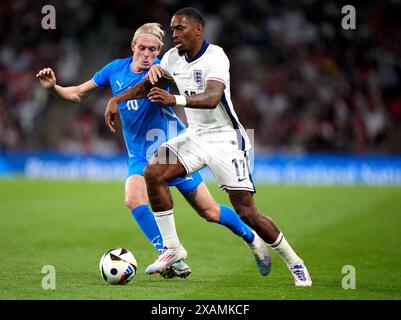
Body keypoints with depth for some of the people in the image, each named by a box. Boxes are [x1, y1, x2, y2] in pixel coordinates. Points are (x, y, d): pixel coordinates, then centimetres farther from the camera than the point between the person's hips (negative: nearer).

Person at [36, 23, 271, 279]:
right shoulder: (116, 69, -1)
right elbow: (78, 94, 8)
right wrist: (54, 87, -9)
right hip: (140, 157, 3)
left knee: (210, 213, 0)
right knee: (133, 199, -27)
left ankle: (252, 239, 29)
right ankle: (174, 261, -20)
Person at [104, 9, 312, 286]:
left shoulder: (215, 58, -21)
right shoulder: (173, 58, 3)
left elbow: (212, 98, -37)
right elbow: (150, 85, 20)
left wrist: (174, 99, -51)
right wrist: (117, 100, 8)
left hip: (225, 139, -7)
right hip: (196, 136, 7)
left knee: (247, 213, -12)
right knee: (153, 173, -15)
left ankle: (294, 263, 8)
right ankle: (172, 249, -3)